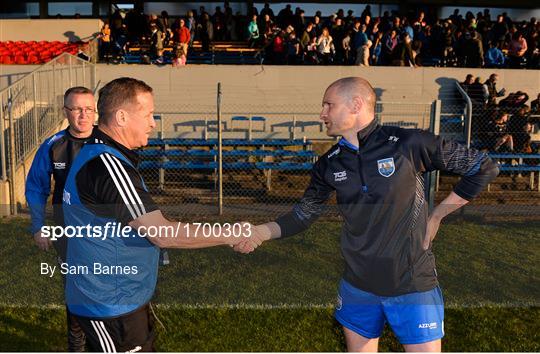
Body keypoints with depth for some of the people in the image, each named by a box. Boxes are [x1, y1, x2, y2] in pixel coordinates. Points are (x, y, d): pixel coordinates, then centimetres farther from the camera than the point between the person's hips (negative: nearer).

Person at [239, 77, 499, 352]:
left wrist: (436, 216, -6)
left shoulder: (409, 144, -14)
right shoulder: (329, 164, 0)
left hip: (412, 285, -4)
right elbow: (304, 214, 10)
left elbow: (484, 168, -6)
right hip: (357, 285, 4)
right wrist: (259, 232, -5)